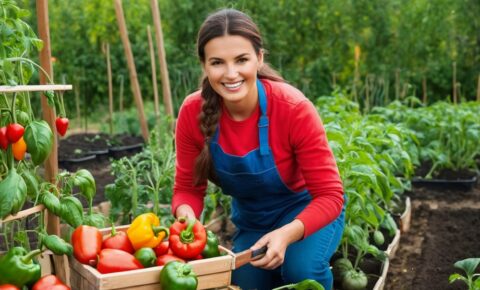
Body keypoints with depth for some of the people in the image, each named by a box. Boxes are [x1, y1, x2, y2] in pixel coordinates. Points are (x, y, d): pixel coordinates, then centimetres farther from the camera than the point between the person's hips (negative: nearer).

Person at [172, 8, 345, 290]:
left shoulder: (294, 108, -30)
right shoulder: (193, 112, -21)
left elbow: (329, 195, -25)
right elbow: (187, 188, -11)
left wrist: (287, 234, -43)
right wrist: (187, 215, -34)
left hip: (305, 211, -4)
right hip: (251, 220, 4)